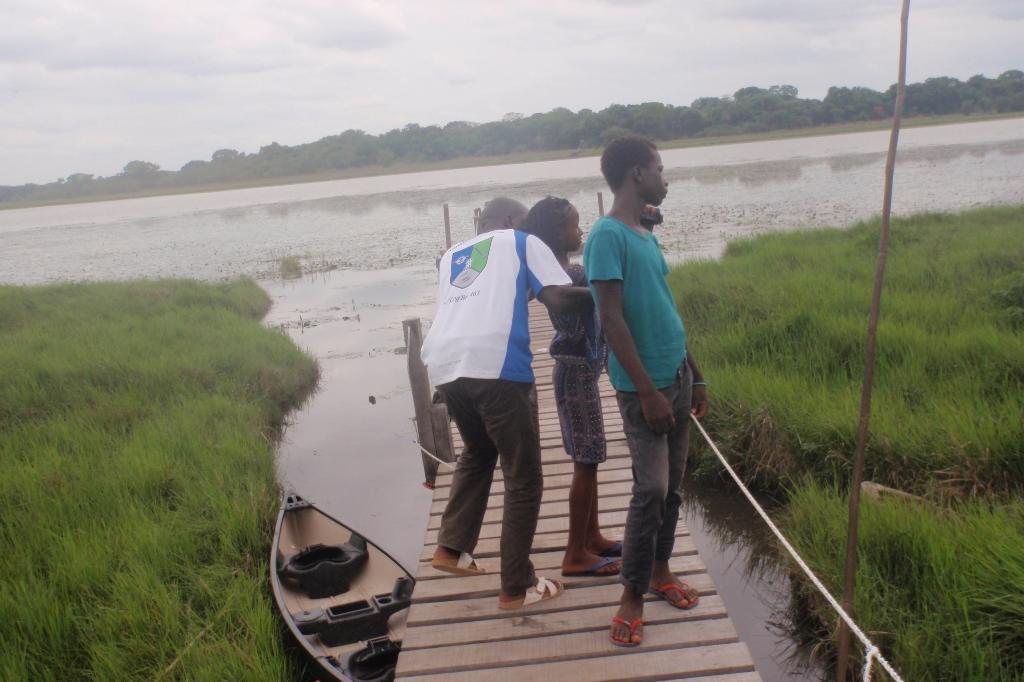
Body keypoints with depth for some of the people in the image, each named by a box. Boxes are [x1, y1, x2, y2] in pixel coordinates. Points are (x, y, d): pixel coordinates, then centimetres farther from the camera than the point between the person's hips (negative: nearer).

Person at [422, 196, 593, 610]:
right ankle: (517, 588, 14)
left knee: (477, 454, 30)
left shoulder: (451, 257, 31)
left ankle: (452, 549, 29)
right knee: (523, 478, 8)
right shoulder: (522, 242, 16)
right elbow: (558, 297, 4)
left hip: (443, 364, 6)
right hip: (496, 365, -6)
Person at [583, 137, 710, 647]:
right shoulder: (607, 235, -14)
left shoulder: (646, 236, 14)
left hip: (678, 375, 9)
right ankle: (632, 595, 7)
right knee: (651, 489, -7)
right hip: (644, 385, -9)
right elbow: (612, 320, -19)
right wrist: (647, 391, -20)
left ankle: (660, 572, 30)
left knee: (672, 485, 14)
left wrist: (695, 377, 19)